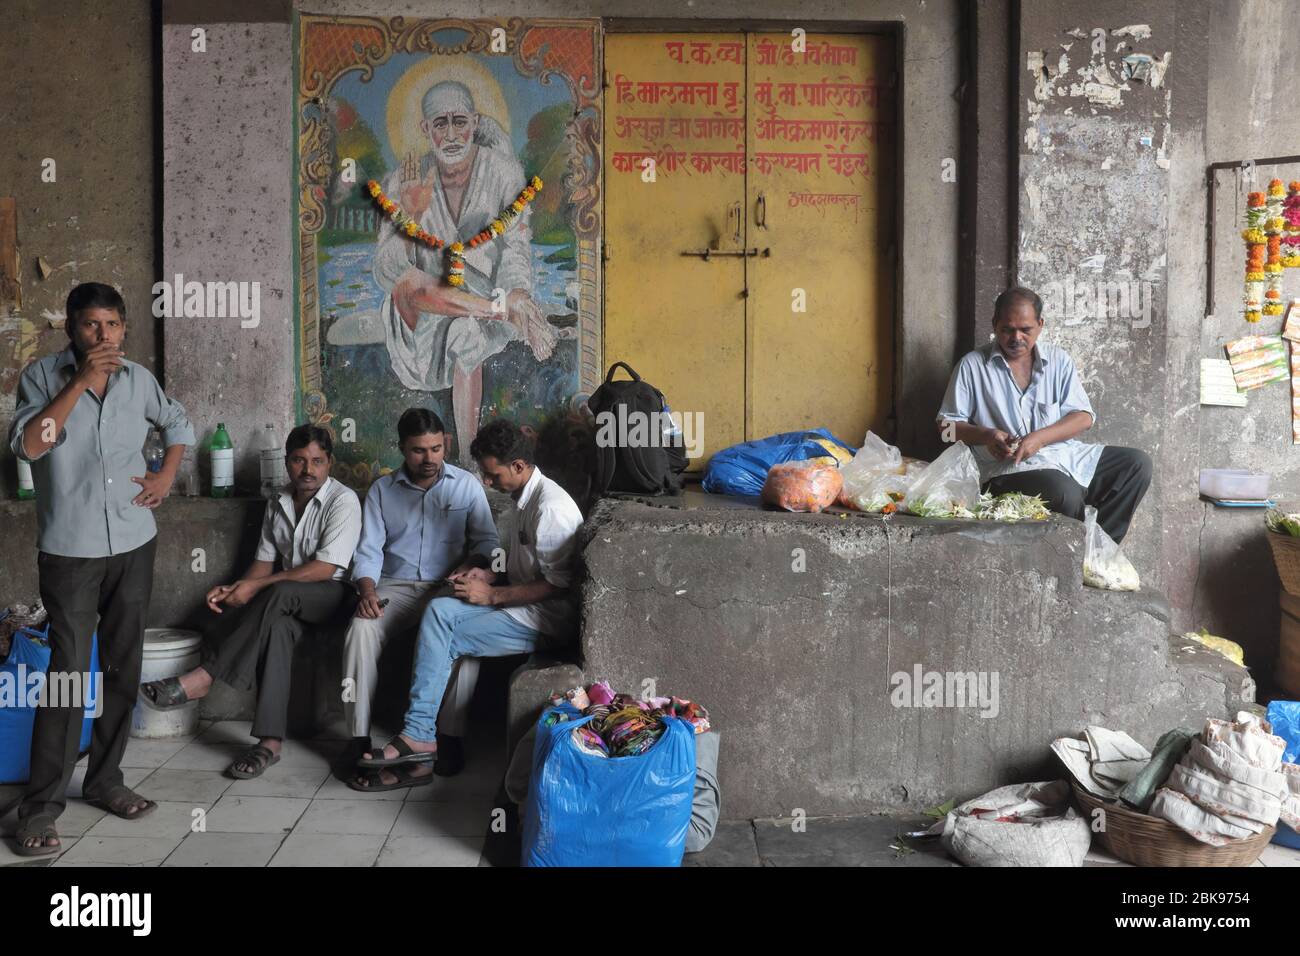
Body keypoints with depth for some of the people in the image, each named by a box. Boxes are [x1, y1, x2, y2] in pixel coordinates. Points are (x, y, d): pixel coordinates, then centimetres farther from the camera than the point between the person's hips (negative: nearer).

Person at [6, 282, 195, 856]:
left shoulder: (139, 378, 5)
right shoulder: (43, 376, -6)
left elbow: (178, 422, 23)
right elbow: (28, 445, -21)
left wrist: (167, 476, 7)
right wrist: (80, 380, -23)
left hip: (134, 543, 4)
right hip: (70, 548, -4)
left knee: (124, 665, 10)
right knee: (69, 670, -8)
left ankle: (105, 778, 24)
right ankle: (41, 805, 2)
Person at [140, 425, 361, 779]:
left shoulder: (343, 500, -11)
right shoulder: (277, 504, 12)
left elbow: (326, 568, -20)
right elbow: (264, 561, 13)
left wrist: (257, 586, -21)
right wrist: (233, 589, -11)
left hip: (331, 594, -6)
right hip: (285, 603, 6)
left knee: (279, 593, -37)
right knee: (276, 626, -32)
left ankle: (202, 677, -31)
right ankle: (270, 742, -40)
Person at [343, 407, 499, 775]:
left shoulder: (467, 485, 7)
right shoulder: (381, 489, 10)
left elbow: (487, 539, 7)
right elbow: (369, 550, 5)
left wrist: (472, 564, -16)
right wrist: (367, 591, -15)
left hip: (448, 587, -1)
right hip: (395, 586, 1)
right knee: (362, 629, -31)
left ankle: (451, 735, -25)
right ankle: (360, 735, -23)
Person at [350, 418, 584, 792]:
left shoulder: (549, 507, -18)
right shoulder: (522, 498, 15)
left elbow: (557, 585, -20)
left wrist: (492, 595, -16)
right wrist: (489, 575, 6)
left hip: (546, 620, -9)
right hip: (523, 607, 9)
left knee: (440, 636, -17)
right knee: (439, 610, -11)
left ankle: (419, 737, -7)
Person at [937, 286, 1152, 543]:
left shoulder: (1058, 359, 12)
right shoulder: (972, 365, 3)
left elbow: (1084, 417, 4)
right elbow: (947, 426, 3)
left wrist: (1039, 438, -14)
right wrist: (986, 435, -17)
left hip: (1067, 454, 6)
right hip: (1010, 468, -5)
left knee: (1137, 463, -8)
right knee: (1065, 493, -34)